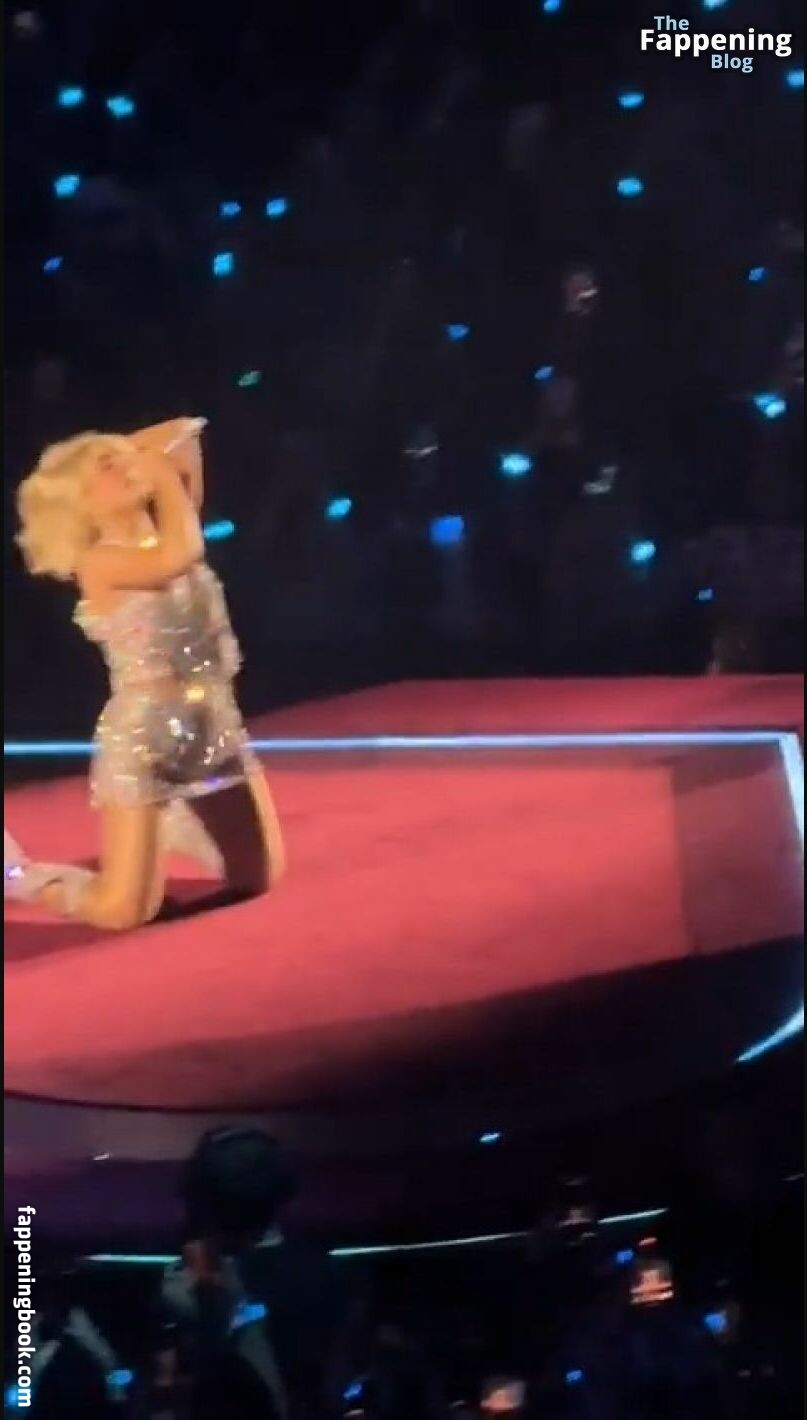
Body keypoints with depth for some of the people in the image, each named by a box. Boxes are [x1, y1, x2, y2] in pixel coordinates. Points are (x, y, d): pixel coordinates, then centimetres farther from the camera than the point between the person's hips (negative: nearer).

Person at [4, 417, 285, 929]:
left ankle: (176, 828, 40)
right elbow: (181, 557, -29)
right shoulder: (98, 562, -11)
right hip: (142, 738, -7)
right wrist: (162, 475, -15)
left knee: (260, 879, 15)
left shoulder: (162, 537, 7)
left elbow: (184, 432, 12)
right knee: (121, 912, -10)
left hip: (215, 730, 7)